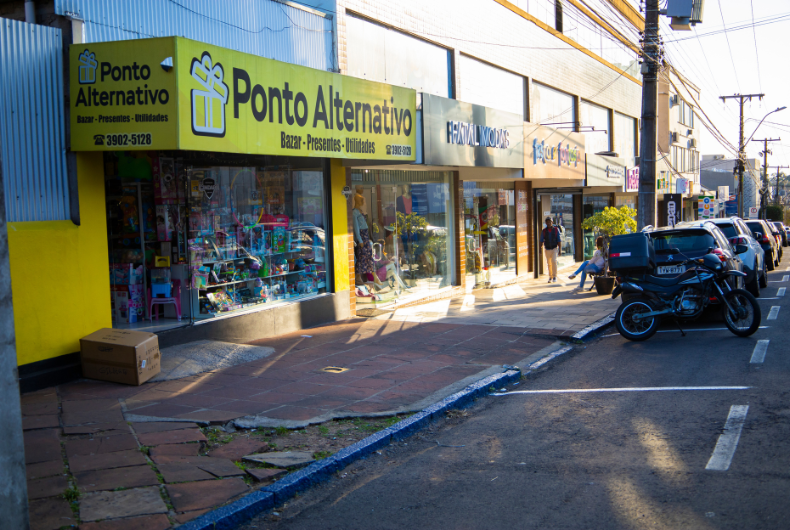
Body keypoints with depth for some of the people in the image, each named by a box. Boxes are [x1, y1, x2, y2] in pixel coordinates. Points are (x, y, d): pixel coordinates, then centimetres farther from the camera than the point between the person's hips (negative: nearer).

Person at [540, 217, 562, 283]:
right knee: (549, 263, 6)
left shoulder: (556, 230, -4)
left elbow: (559, 240, -2)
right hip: (547, 249, 2)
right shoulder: (544, 231, -1)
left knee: (554, 261, -18)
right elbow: (541, 241, 3)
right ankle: (550, 277, 19)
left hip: (554, 248, -2)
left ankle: (554, 276, -9)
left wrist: (560, 249, -5)